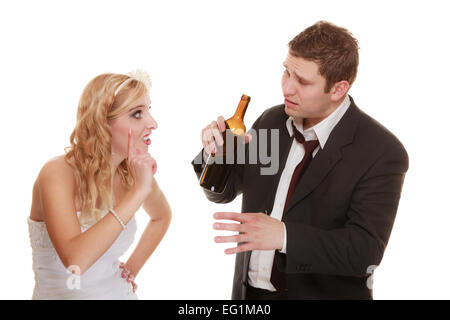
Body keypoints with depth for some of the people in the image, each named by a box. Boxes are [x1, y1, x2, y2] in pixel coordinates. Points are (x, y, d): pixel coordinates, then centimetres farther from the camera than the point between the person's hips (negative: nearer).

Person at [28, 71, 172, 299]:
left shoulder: (134, 173, -2)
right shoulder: (58, 173, -16)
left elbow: (161, 216, 18)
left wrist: (131, 270, 7)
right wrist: (138, 192, -26)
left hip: (120, 293, 3)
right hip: (60, 293, -3)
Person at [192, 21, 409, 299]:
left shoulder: (382, 153, -19)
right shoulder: (271, 120, -4)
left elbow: (365, 250, -24)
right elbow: (223, 191, 5)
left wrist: (284, 236, -35)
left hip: (320, 293, -4)